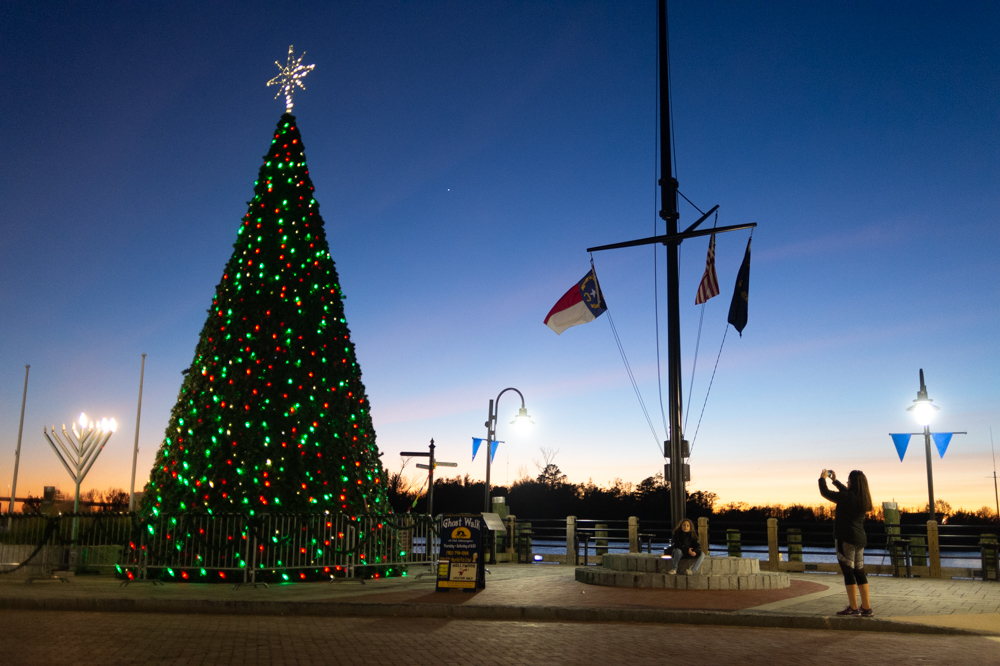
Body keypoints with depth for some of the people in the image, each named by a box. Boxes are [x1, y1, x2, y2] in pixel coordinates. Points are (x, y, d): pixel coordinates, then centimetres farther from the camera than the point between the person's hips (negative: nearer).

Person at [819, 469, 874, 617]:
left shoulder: (846, 498, -16)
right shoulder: (863, 499, 7)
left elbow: (825, 492, -8)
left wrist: (822, 478, 9)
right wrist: (835, 480, 34)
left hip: (846, 539, -8)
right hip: (859, 539, 8)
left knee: (848, 572, -2)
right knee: (860, 573, 11)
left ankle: (853, 608, 0)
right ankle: (866, 608, 13)